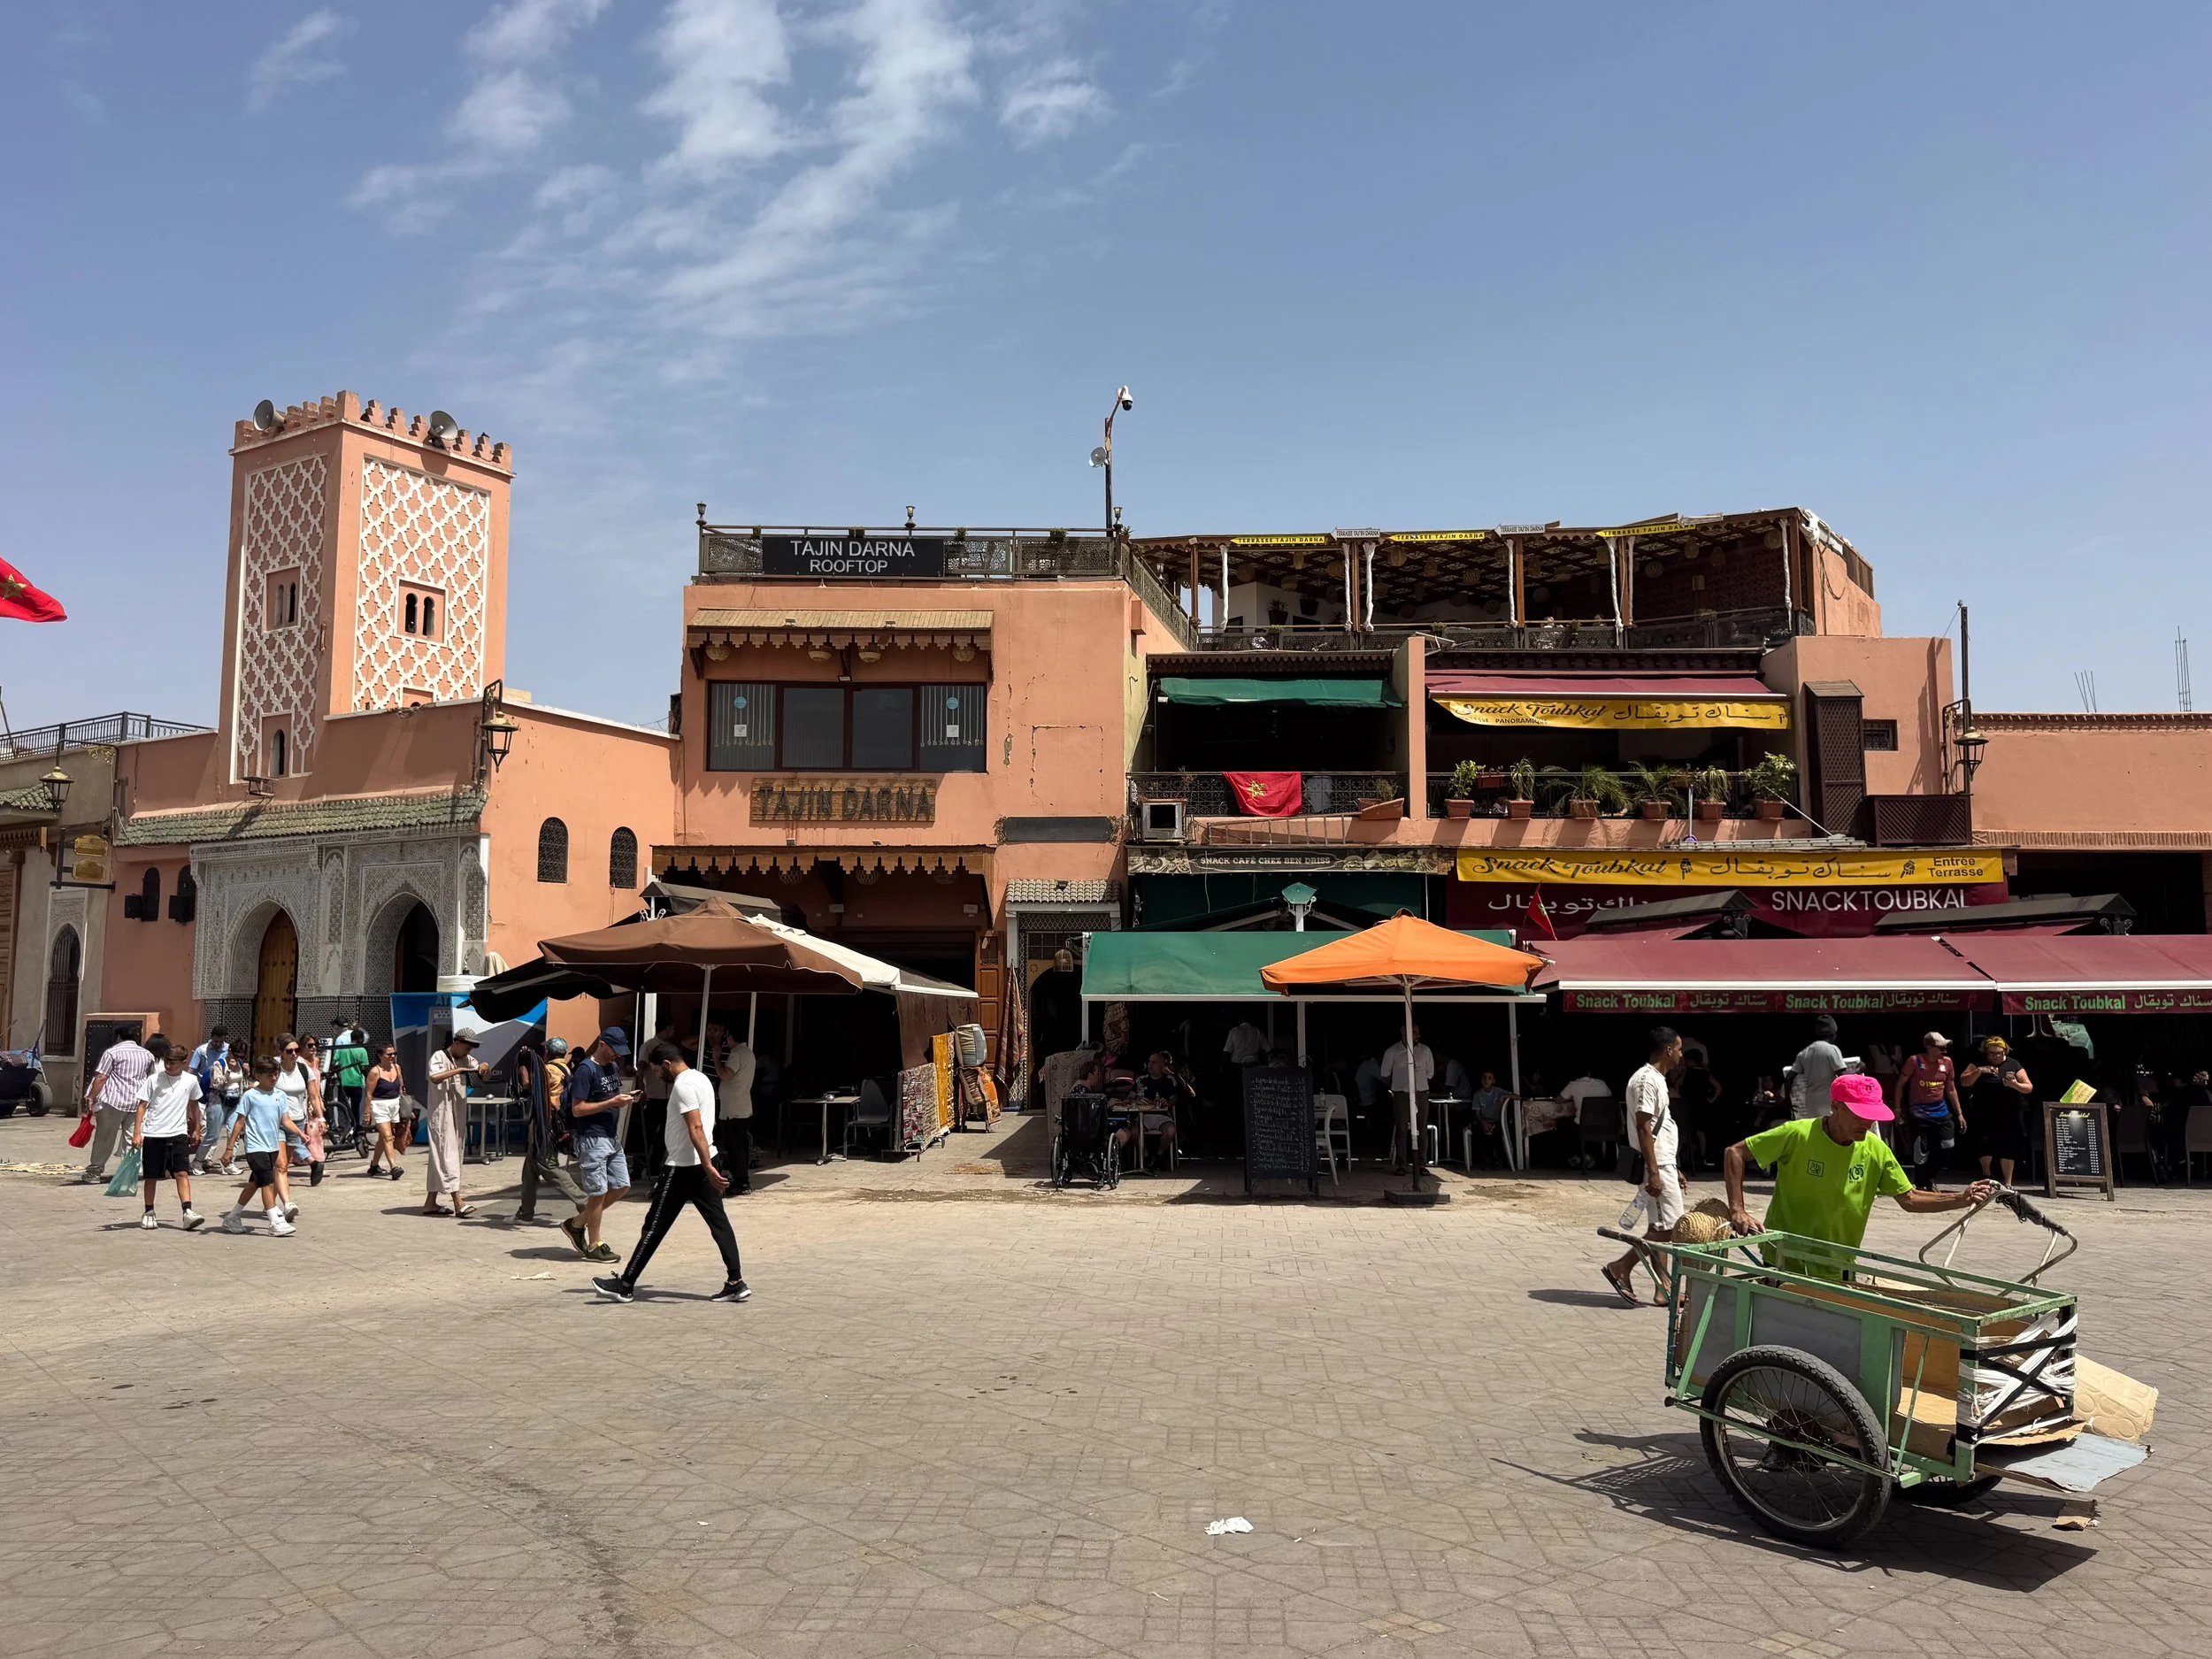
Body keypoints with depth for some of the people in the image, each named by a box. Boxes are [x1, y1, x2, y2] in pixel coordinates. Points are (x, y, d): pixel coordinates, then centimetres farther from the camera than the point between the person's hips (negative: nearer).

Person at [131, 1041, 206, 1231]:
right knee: (151, 1176, 7)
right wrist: (137, 1133, -8)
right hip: (152, 1135, -1)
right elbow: (142, 1106, -1)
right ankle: (149, 1213, 21)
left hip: (178, 1134, 1)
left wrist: (197, 1130, 23)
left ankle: (188, 1211, -14)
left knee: (182, 1172, -9)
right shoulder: (154, 1080, -4)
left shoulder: (191, 1080, 3)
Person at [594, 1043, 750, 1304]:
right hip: (702, 1163, 9)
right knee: (719, 1222, 5)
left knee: (654, 1227, -1)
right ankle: (736, 1284, 2)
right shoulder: (700, 1078, 15)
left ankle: (625, 1285, 7)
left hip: (683, 1167, -9)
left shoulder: (683, 1085, -16)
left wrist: (708, 1167, -29)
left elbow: (696, 1129, -24)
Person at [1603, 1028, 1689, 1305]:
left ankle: (1663, 1289, 13)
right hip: (1657, 1166, -10)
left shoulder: (1656, 1079, 17)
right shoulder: (1647, 1080, -15)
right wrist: (1653, 1173, -25)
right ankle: (1621, 1268, -4)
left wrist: (1675, 1171, 22)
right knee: (1668, 1227, -10)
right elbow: (1643, 1129, -21)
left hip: (1665, 1165, 10)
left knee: (1661, 1228, 10)